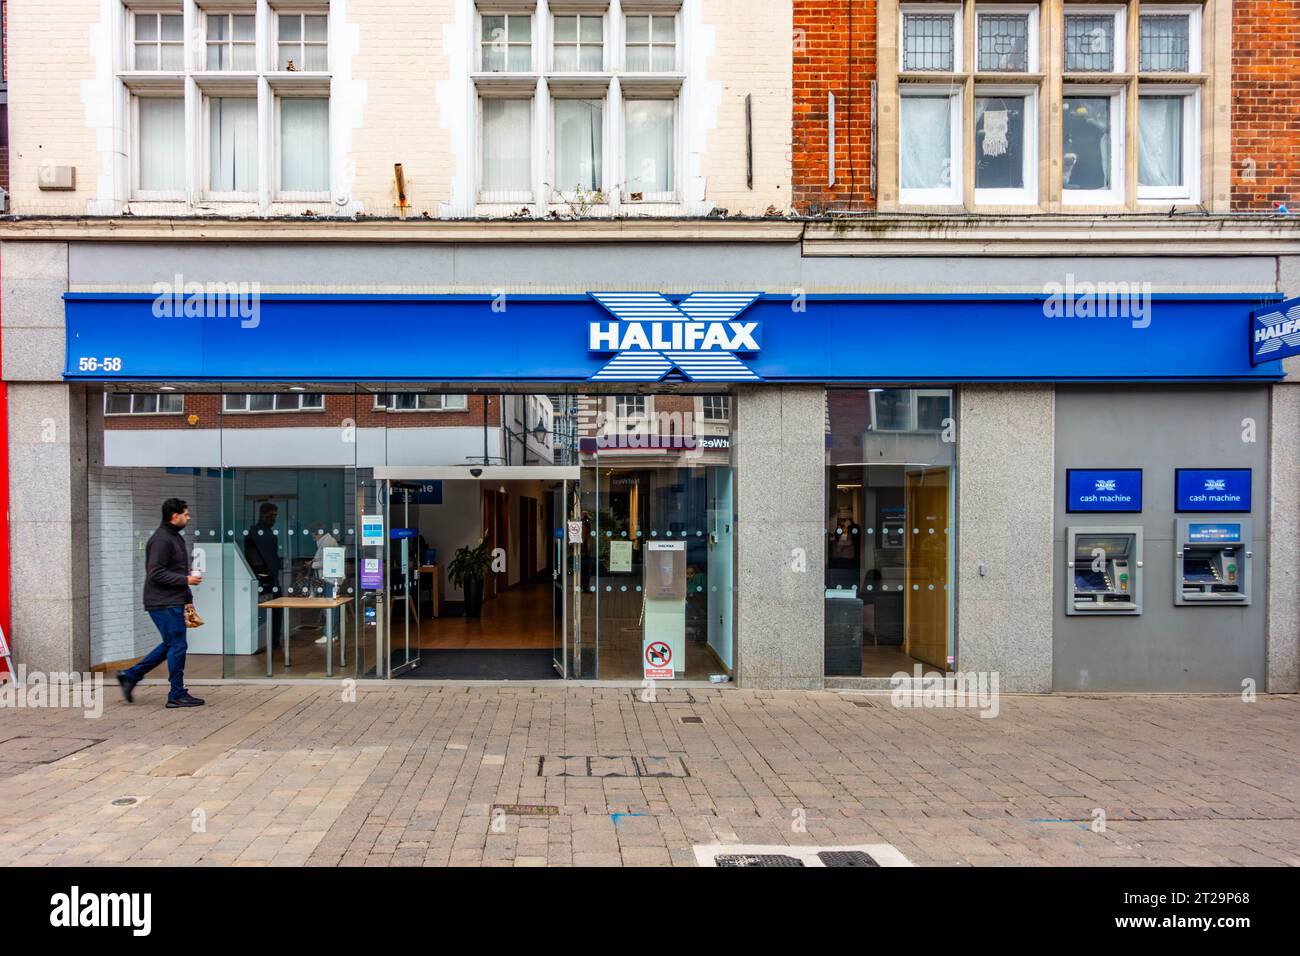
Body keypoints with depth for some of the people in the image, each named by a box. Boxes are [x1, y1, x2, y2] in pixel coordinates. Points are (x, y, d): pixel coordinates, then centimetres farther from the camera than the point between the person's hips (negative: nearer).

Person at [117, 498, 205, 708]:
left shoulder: (176, 537, 16)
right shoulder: (161, 540, -16)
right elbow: (156, 573, -22)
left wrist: (188, 597, 18)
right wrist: (186, 580, -20)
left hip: (173, 602, 10)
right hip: (164, 603, -10)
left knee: (170, 645, 16)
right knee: (177, 646, -4)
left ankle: (130, 675, 25)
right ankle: (177, 695, 5)